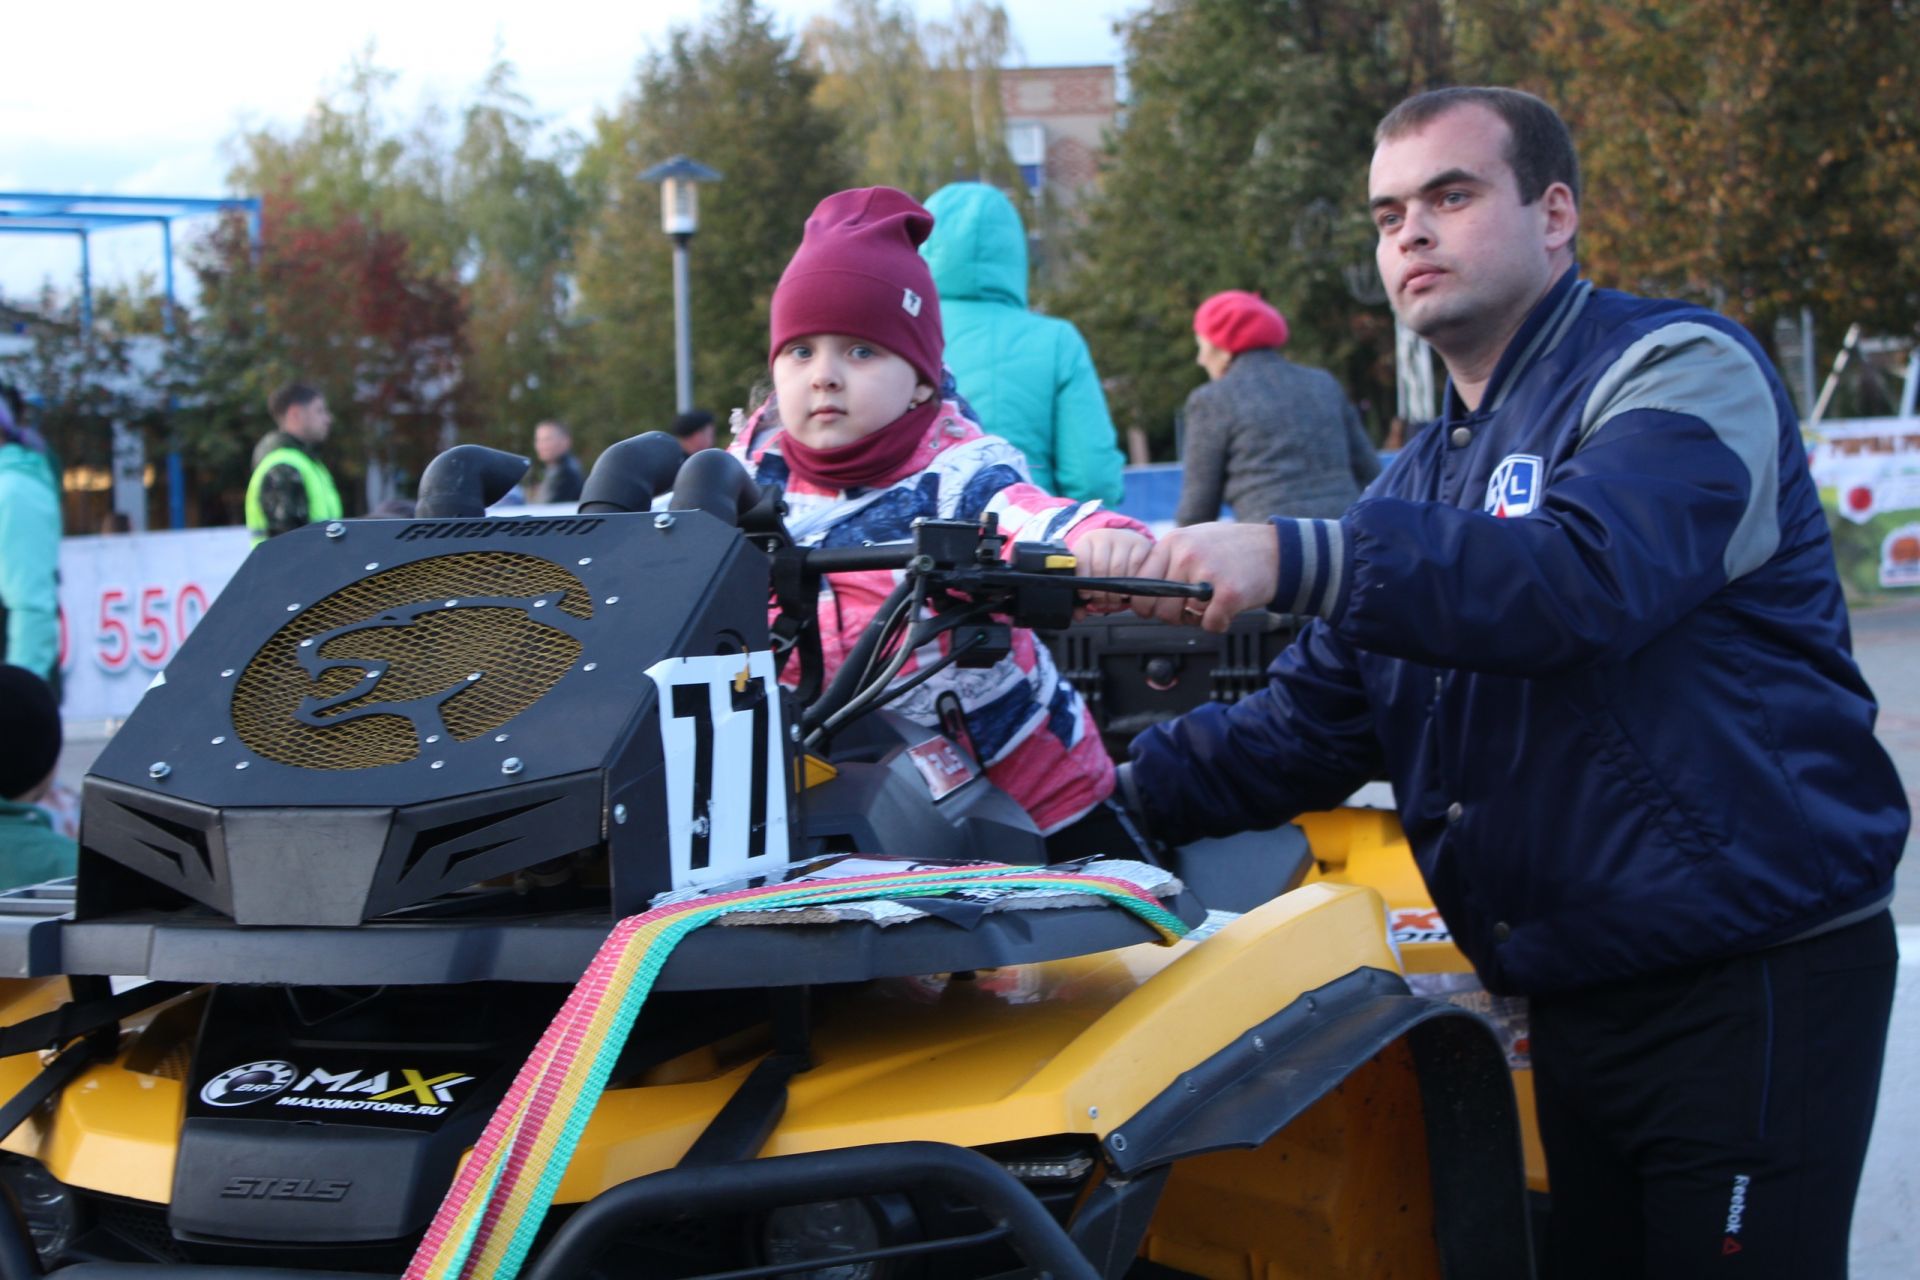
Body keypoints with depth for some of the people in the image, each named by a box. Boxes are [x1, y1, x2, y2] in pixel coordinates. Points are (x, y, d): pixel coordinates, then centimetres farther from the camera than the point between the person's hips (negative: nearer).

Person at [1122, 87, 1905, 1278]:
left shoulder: (1681, 371, -8)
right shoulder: (1422, 482, 18)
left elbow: (1586, 576, -28)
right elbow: (1308, 726, 16)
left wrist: (1295, 557, -36)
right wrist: (1122, 787, 0)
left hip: (1755, 987, -8)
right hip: (1574, 997, 8)